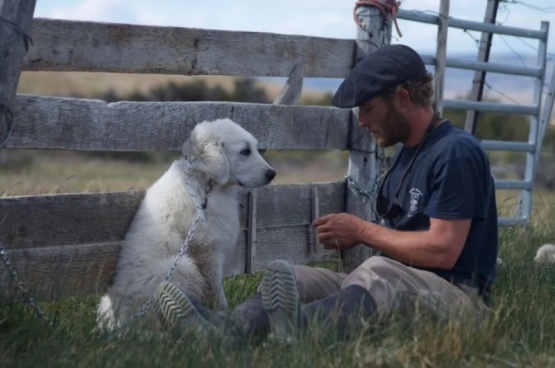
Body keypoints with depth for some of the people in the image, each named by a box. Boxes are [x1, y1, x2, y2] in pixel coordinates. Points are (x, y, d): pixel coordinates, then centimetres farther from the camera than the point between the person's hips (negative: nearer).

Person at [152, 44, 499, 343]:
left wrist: (362, 230, -10)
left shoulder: (456, 152, -11)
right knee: (287, 275, -13)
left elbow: (442, 250, -18)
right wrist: (356, 236, 2)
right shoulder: (408, 152, 19)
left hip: (456, 296, -8)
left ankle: (294, 327, -67)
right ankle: (224, 329, -44)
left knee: (378, 273, -38)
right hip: (394, 286, 8)